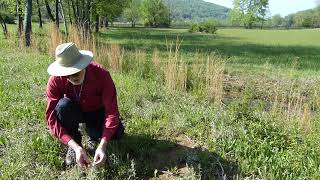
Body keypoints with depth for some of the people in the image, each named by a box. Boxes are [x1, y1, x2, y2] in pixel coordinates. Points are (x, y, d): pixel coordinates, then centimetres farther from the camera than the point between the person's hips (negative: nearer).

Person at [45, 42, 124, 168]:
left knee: (117, 132, -28)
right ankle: (74, 145, -9)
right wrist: (76, 147, -43)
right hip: (75, 112, 1)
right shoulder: (55, 81, -27)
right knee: (63, 105, -33)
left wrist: (102, 146, -45)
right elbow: (52, 118, -30)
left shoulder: (101, 74, -31)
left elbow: (111, 111, -33)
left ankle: (94, 137, 7)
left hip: (97, 112, -1)